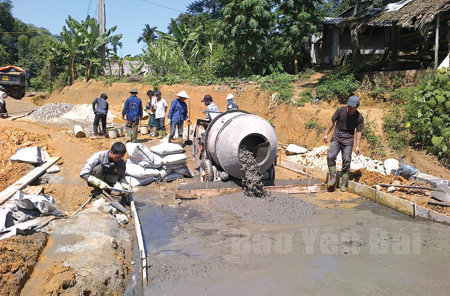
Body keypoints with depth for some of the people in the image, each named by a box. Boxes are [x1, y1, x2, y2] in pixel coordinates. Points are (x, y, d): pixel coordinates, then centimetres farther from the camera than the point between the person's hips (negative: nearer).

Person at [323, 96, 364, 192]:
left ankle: (344, 184, 6)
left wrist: (357, 146, -3)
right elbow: (332, 121, 7)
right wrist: (326, 134, 3)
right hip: (336, 139, 1)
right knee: (330, 156, -17)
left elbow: (359, 131, 3)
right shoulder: (340, 110, -4)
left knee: (346, 161, -4)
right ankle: (333, 178, -4)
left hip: (348, 141, -1)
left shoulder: (359, 117, -3)